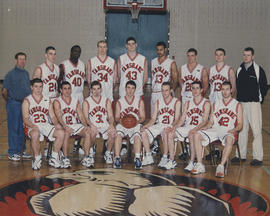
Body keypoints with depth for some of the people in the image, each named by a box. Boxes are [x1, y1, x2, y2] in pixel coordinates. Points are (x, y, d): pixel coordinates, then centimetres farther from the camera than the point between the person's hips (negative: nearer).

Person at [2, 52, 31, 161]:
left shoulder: (26, 73, 13)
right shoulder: (10, 74, -5)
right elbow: (4, 91, -4)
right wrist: (10, 101, 4)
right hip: (14, 104, -6)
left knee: (23, 128, 10)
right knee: (13, 128, -2)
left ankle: (20, 150, 20)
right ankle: (12, 153, 4)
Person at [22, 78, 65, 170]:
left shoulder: (47, 101, 18)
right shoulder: (27, 101, 5)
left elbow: (52, 116, 13)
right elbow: (25, 118, -5)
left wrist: (56, 124, -9)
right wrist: (33, 126, -24)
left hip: (46, 126, 4)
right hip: (32, 127, -4)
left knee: (61, 133, -21)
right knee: (35, 134, -39)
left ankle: (54, 158, -9)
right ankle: (37, 158, -18)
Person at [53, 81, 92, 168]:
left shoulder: (76, 100, 13)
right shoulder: (57, 102, 1)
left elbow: (81, 116, 8)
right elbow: (59, 117, -14)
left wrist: (86, 126, -11)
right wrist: (65, 127, -32)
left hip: (76, 125, 4)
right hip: (64, 126, -4)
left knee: (87, 133, -24)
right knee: (66, 133, -37)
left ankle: (86, 158, -19)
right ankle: (65, 159, -30)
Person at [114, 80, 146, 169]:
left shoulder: (140, 101, 10)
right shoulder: (119, 102, 11)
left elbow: (143, 117, 6)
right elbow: (117, 117, 9)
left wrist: (138, 121, -16)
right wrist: (119, 120, -15)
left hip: (135, 125, -1)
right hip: (122, 124, 1)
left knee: (137, 136, -32)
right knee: (118, 135, -30)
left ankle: (137, 158, -35)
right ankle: (117, 158, -30)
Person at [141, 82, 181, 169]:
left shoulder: (176, 102, 0)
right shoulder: (158, 102, 14)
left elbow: (176, 119, -8)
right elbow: (153, 118, 11)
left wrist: (170, 127, -27)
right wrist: (147, 125, -9)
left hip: (171, 126, -5)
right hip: (159, 125, 5)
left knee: (165, 133, -38)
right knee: (144, 132, -18)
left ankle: (165, 158, -30)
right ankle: (149, 157, -10)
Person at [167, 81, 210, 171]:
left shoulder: (206, 103, 2)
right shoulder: (188, 103, 18)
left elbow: (205, 121, -8)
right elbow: (182, 119, 14)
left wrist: (195, 129, -25)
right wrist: (175, 126, -7)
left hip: (199, 128, -5)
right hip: (187, 127, 5)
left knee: (191, 135, -37)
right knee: (170, 134, -16)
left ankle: (192, 162, -32)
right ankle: (171, 160, -12)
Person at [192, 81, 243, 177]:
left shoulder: (237, 105, 9)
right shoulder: (216, 104, 19)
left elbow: (240, 124, 4)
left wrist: (234, 130, -17)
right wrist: (206, 127, -4)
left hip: (229, 131, -4)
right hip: (215, 130, 4)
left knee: (229, 139, -40)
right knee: (197, 135, -20)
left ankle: (221, 166, -41)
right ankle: (199, 165, -20)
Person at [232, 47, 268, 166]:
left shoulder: (258, 69, -3)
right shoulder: (239, 70, 11)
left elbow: (264, 86, -1)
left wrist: (260, 99, -2)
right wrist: (239, 99, 10)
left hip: (254, 104, -5)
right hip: (241, 103, 5)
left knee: (256, 130, -6)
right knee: (241, 129, 10)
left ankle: (258, 157, -3)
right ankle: (241, 155, 18)